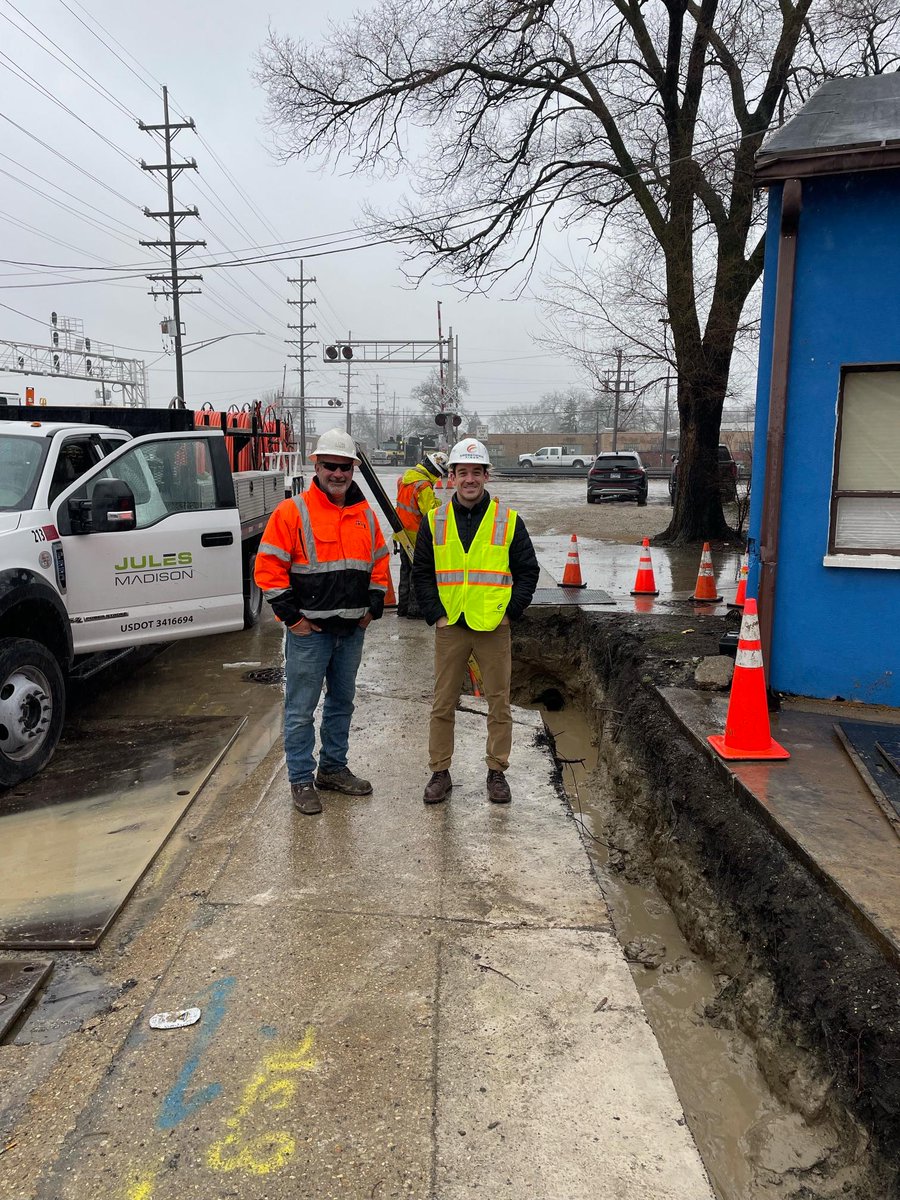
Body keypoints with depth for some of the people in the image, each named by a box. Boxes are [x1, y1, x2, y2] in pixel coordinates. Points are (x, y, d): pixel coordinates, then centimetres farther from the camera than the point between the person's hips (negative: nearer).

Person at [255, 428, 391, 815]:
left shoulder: (365, 515, 8)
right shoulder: (293, 512, -10)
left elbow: (380, 562, 18)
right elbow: (268, 567, -12)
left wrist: (373, 607, 8)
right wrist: (291, 616, -14)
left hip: (352, 628, 6)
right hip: (309, 630, -6)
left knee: (342, 702, 17)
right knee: (301, 709, 2)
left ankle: (334, 769, 32)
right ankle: (301, 780, 14)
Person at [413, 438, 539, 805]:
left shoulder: (508, 520, 1)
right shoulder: (435, 521, 4)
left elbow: (528, 570, 4)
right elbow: (421, 572, 7)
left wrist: (509, 612, -4)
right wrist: (435, 614, -2)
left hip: (494, 628, -1)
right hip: (449, 627, 1)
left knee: (499, 703, 7)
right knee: (443, 704, 7)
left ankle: (497, 772, 21)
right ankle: (440, 772, 20)